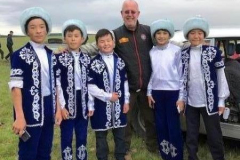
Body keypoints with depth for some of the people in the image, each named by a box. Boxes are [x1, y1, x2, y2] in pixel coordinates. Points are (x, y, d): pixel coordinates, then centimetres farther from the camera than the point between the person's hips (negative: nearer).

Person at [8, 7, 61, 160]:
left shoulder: (51, 55, 10)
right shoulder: (20, 55, -7)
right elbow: (16, 86, -12)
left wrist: (58, 109, 9)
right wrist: (19, 116, -17)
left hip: (48, 109, 5)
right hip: (30, 110, -5)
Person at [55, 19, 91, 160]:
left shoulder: (87, 58, 6)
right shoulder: (59, 58, -5)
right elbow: (56, 83, -8)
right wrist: (62, 106, -13)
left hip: (83, 102, 3)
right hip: (67, 102, -3)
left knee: (82, 136, 12)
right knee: (67, 136, 6)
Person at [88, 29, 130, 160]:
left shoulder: (120, 61, 5)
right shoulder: (94, 63, -10)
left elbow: (125, 82, 10)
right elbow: (90, 86, -14)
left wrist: (126, 101, 6)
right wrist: (108, 96, -14)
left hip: (118, 104, 4)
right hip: (101, 105, -4)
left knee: (119, 133, 15)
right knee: (101, 135, 10)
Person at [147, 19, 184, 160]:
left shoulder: (176, 50, -5)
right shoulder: (152, 52, 7)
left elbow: (182, 74, -5)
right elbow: (151, 73, 12)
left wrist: (181, 97, -7)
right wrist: (149, 92, 8)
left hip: (173, 92, -4)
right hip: (157, 92, 4)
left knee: (174, 127, -2)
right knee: (161, 126, 10)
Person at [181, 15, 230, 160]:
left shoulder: (213, 52, -3)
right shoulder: (183, 55, 4)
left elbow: (221, 76, -1)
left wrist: (221, 100, -3)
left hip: (209, 102, -2)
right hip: (190, 102, 3)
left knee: (214, 136, 6)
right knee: (191, 136, 13)